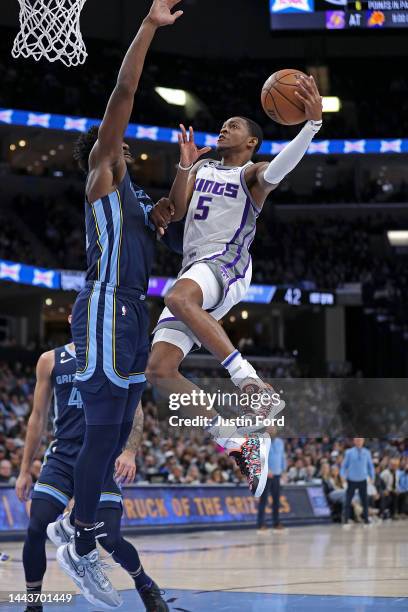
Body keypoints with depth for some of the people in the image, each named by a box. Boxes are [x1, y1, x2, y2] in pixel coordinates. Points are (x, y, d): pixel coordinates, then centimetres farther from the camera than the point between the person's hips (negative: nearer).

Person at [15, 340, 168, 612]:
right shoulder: (50, 360, 9)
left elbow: (134, 410, 1)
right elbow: (38, 417, 12)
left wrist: (130, 452, -16)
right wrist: (25, 470, 10)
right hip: (62, 457, 2)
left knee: (110, 540, -9)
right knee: (36, 530, -14)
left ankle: (146, 586, 22)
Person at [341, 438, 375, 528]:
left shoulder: (367, 452, 3)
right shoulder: (349, 452, -2)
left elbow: (370, 466, 12)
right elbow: (344, 465, 3)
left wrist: (372, 476, 6)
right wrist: (343, 476, -9)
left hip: (362, 480, 2)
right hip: (352, 480, -1)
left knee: (365, 500, 2)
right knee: (348, 501, 0)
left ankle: (366, 520, 11)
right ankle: (346, 521, 6)